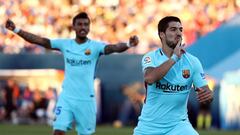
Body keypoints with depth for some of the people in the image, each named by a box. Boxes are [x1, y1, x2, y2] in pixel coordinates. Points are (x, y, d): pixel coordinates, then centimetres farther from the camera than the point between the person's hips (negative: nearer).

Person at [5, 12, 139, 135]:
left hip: (86, 100, -1)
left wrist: (128, 44, -46)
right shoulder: (65, 44, 2)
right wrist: (16, 30, -9)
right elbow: (39, 40, -1)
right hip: (66, 98, 1)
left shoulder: (95, 46, -6)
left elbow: (114, 48, -24)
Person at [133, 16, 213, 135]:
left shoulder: (192, 61, -2)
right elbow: (149, 78, -27)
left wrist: (207, 95, -29)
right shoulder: (151, 57, -6)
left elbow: (205, 91, -4)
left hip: (178, 125, 0)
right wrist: (174, 57, -23)